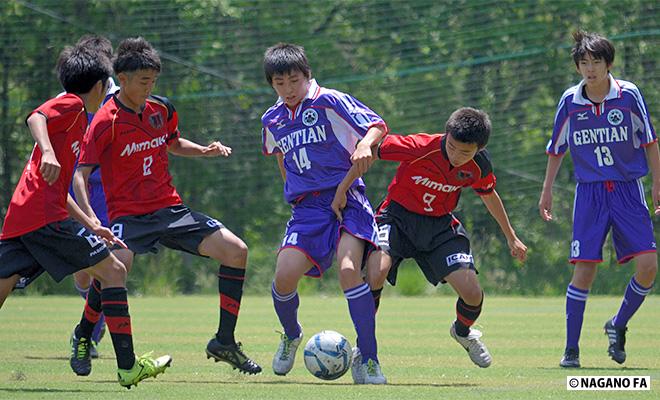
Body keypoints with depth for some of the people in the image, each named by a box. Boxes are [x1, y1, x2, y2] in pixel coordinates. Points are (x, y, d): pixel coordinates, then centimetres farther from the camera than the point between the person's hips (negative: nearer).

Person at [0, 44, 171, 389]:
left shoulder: (74, 116, 30)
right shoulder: (71, 105, 3)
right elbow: (35, 117, -19)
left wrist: (92, 227, 31)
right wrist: (47, 152, -36)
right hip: (45, 215, -9)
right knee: (113, 271, -3)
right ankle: (127, 366, -5)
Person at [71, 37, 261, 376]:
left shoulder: (161, 109, 6)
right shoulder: (107, 122, -12)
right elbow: (81, 175, -15)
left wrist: (204, 150, 9)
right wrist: (90, 219, -29)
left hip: (170, 209, 6)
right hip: (128, 214, -6)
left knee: (236, 250, -7)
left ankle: (224, 342, 4)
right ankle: (83, 336, -5)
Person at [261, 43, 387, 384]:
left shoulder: (330, 102, -3)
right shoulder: (272, 120, 13)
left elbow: (378, 126, -5)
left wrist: (364, 144, -26)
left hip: (346, 198, -4)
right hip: (307, 207, 4)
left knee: (348, 269, -26)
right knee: (284, 276, -14)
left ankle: (368, 359, -20)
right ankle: (291, 335, 21)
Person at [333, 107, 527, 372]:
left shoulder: (479, 165, -13)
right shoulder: (421, 147, -28)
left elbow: (489, 195, 10)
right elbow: (372, 149, -17)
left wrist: (511, 237, 21)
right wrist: (342, 189, -16)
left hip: (439, 226, 3)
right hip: (398, 217, -3)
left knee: (472, 294, -9)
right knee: (376, 273, -31)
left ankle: (463, 332, 29)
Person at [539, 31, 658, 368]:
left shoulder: (628, 95, -5)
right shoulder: (570, 101, 0)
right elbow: (557, 147, 14)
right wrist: (547, 190, 16)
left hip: (628, 189, 0)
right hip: (589, 192, 0)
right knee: (584, 270, -8)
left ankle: (618, 326, 14)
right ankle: (571, 349, 2)